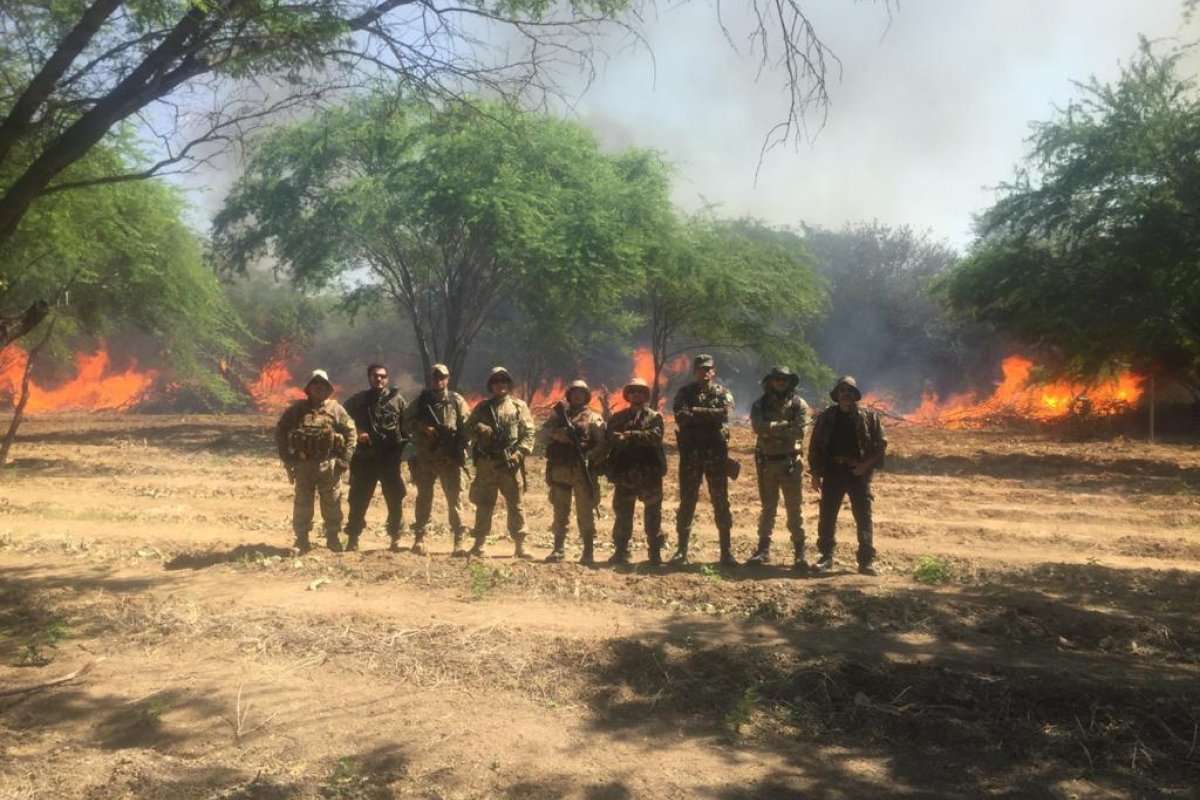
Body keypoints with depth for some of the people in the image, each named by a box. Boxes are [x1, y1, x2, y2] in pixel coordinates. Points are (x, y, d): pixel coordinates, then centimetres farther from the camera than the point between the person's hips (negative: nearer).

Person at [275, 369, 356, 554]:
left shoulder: (336, 409, 1)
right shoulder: (297, 409, 2)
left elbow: (351, 433, 2)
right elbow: (280, 432, 6)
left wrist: (344, 459, -5)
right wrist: (287, 459, -1)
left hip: (329, 465, 0)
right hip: (303, 464, 0)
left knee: (332, 503, 6)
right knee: (302, 504, 7)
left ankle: (333, 538, 19)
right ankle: (302, 539, 17)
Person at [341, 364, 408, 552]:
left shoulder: (397, 399, 3)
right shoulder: (357, 400, 6)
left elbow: (407, 425, 5)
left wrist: (401, 447, -4)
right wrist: (356, 433, -5)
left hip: (390, 459, 0)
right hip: (364, 458, 1)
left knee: (395, 499, 4)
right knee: (359, 499, 5)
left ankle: (396, 538, 15)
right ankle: (353, 538, 15)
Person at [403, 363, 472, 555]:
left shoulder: (457, 401, 3)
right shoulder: (421, 400, 8)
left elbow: (467, 426, 1)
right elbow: (405, 421, 8)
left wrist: (461, 449, -10)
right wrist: (421, 427, -10)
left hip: (451, 459, -2)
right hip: (424, 459, 2)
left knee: (455, 498, -3)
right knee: (424, 498, 8)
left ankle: (458, 542, 0)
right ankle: (419, 539, 15)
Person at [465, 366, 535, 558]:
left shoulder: (519, 406, 8)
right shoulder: (482, 407, 12)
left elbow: (528, 433, 3)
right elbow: (467, 429, 11)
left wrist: (519, 453, -11)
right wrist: (479, 430, -11)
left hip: (511, 464, -1)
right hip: (486, 464, 1)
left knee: (516, 505, 1)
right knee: (484, 504, 6)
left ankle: (519, 546, 6)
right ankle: (479, 544, 13)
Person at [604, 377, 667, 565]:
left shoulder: (655, 416, 7)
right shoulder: (618, 417, 13)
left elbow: (655, 436, -12)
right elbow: (609, 436, -1)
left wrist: (630, 436, -17)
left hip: (650, 473, -2)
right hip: (624, 472, 2)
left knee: (652, 514, 4)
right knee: (622, 514, 6)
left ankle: (655, 552, 11)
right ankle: (621, 551, 14)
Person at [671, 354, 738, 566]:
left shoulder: (723, 393, 7)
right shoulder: (685, 393, 6)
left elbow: (724, 413, -14)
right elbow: (681, 416, -12)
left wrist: (696, 411, -12)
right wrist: (709, 415, -15)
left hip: (716, 454, 0)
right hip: (690, 454, 0)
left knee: (721, 503, 3)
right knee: (687, 503, 5)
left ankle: (727, 551, 9)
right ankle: (682, 550, 12)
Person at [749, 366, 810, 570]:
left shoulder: (799, 404, -1)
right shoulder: (760, 404, 3)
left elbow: (799, 432, -15)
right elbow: (758, 427, -16)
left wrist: (770, 429, -15)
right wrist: (784, 425, -20)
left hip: (790, 463, -2)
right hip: (766, 463, 2)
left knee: (794, 510, 2)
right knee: (767, 509, 11)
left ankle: (799, 553, 8)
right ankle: (763, 550, 19)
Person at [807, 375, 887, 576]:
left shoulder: (869, 417, 1)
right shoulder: (826, 417, 5)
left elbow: (881, 445, 1)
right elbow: (815, 446, 8)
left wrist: (866, 465, -11)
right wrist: (815, 473, 3)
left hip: (859, 473, -1)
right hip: (833, 472, 1)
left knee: (864, 518, 0)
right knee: (827, 517, 3)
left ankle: (866, 561, 6)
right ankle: (826, 558, 13)